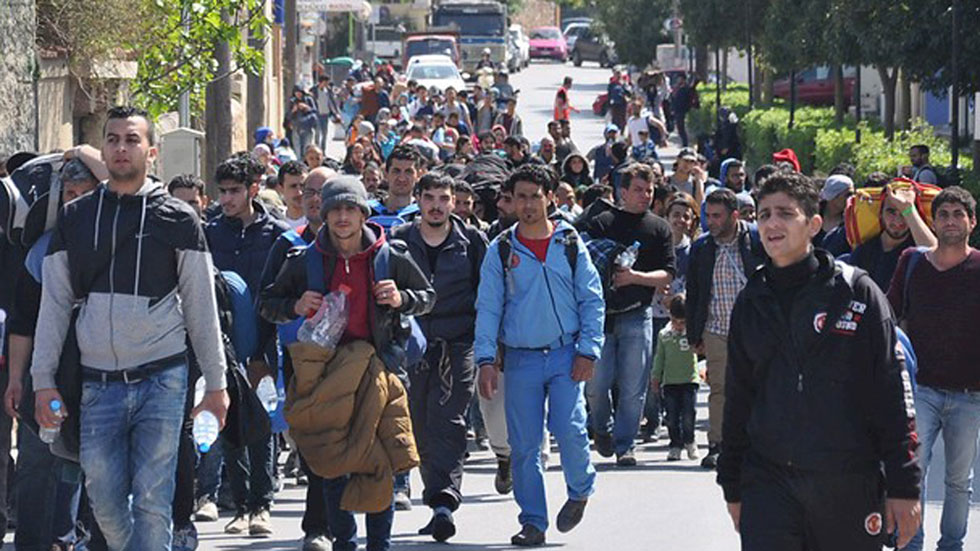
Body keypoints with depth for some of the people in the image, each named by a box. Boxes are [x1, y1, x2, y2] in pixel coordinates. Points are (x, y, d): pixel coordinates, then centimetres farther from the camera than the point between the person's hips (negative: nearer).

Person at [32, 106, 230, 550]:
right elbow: (54, 304, 10)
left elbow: (201, 307, 4)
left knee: (152, 499, -5)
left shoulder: (177, 219, 2)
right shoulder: (75, 218, 9)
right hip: (99, 384, 2)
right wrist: (43, 380, 4)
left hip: (161, 380, -2)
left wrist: (216, 383, 2)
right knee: (105, 501, 2)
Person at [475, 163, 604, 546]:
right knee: (523, 444, 1)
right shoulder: (501, 250, 4)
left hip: (566, 354, -1)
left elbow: (592, 300, 4)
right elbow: (488, 308, 3)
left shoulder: (570, 245, 4)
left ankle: (580, 490, 16)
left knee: (569, 429, -13)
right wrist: (486, 360, -6)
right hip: (521, 359, 1)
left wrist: (588, 351, -5)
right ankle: (533, 522, 11)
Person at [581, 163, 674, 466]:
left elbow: (666, 276, 3)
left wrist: (635, 277, -12)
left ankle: (624, 445, 7)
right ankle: (602, 429, 24)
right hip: (600, 312, 0)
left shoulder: (659, 228, 8)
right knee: (596, 383, -2)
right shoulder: (601, 223, 6)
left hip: (637, 315, 1)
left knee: (633, 387, -2)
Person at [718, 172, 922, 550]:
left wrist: (903, 487, -7)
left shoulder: (856, 292, -1)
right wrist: (733, 487, 17)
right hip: (769, 483, 2)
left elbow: (893, 394, -3)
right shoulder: (751, 302, 10)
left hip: (850, 486, -2)